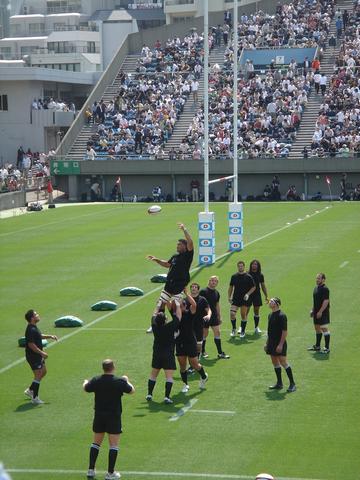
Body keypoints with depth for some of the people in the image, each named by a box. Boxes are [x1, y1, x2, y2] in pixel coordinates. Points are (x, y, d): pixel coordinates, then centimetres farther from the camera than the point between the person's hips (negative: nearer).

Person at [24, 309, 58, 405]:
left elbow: (39, 335, 28)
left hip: (38, 355, 11)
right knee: (38, 375, -6)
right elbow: (31, 344, -28)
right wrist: (42, 353, -25)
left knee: (44, 372, 20)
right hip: (33, 356, -11)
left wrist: (50, 336, 20)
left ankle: (30, 390, 30)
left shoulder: (34, 328, 9)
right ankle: (35, 398, 2)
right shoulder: (31, 330, -24)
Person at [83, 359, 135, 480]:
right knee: (113, 444, 3)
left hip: (99, 415, 3)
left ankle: (91, 470, 16)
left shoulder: (96, 380, -5)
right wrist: (127, 380, 22)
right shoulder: (119, 381, -13)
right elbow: (131, 390, 3)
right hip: (114, 416, -3)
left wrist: (85, 382, 38)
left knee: (96, 442, 16)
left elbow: (86, 388, 15)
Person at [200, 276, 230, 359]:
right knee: (205, 333, 3)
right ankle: (203, 351, 20)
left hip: (214, 316, 5)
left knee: (217, 332, 0)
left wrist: (219, 316, 19)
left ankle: (220, 352, 3)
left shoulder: (217, 293, 10)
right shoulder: (203, 291, -9)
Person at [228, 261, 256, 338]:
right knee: (232, 313, -10)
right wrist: (229, 297, 5)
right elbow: (231, 287, 14)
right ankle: (234, 329, 10)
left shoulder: (248, 277, -3)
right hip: (235, 299, 2)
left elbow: (253, 287, 1)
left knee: (243, 315, 2)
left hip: (244, 299, -2)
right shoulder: (234, 276, 6)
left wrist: (248, 294, -12)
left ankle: (243, 331, 16)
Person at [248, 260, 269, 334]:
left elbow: (263, 286, 10)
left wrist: (266, 296, 8)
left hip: (257, 295, 2)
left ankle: (256, 327, 19)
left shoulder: (260, 275, 4)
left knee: (256, 312, 9)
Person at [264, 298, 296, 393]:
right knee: (275, 362, 11)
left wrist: (280, 344, -21)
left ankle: (292, 384, -3)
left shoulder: (281, 316, -14)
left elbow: (285, 331, -17)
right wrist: (267, 343, 19)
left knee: (283, 362, -8)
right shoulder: (270, 315, 12)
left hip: (279, 344, -9)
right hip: (271, 343, 9)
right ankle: (279, 383, 19)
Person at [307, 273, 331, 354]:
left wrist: (320, 311, -22)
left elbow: (326, 302, -20)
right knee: (317, 328, 16)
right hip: (316, 312, 9)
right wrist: (312, 310, 16)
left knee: (324, 329, -5)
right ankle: (317, 346, 26)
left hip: (323, 312, -9)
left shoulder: (325, 289, -16)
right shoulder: (316, 288, 12)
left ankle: (327, 348, 0)